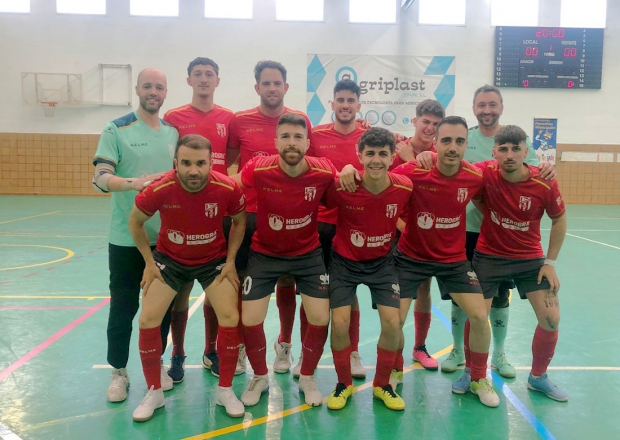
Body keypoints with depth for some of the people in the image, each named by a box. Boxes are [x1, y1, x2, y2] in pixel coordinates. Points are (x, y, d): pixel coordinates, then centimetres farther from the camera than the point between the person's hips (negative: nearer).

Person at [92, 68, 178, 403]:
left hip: (166, 237, 4)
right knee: (123, 307, 5)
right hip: (127, 237, -3)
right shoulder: (116, 130, -4)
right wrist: (136, 182, -30)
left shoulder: (174, 132, 9)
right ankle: (118, 372, 23)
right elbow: (100, 178, -13)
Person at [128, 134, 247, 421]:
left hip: (214, 260, 0)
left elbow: (239, 221, -3)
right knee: (148, 320, -6)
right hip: (169, 258, 0)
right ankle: (154, 392, 16)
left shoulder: (227, 189, -26)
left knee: (230, 318, -9)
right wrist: (149, 262, -4)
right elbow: (135, 222, -7)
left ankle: (225, 391, 12)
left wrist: (230, 261, -6)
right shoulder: (160, 189, -28)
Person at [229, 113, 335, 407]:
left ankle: (307, 379, 25)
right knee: (250, 321, -3)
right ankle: (260, 378, 26)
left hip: (308, 253, 1)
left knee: (320, 319, -4)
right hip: (264, 253, 0)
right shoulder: (258, 170, -23)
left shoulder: (324, 172, -20)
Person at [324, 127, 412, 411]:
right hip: (345, 261, -1)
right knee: (339, 323, -9)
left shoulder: (404, 188, -17)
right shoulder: (342, 187, -24)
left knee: (393, 323, -6)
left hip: (382, 261, 2)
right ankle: (344, 384, 18)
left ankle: (382, 385, 19)